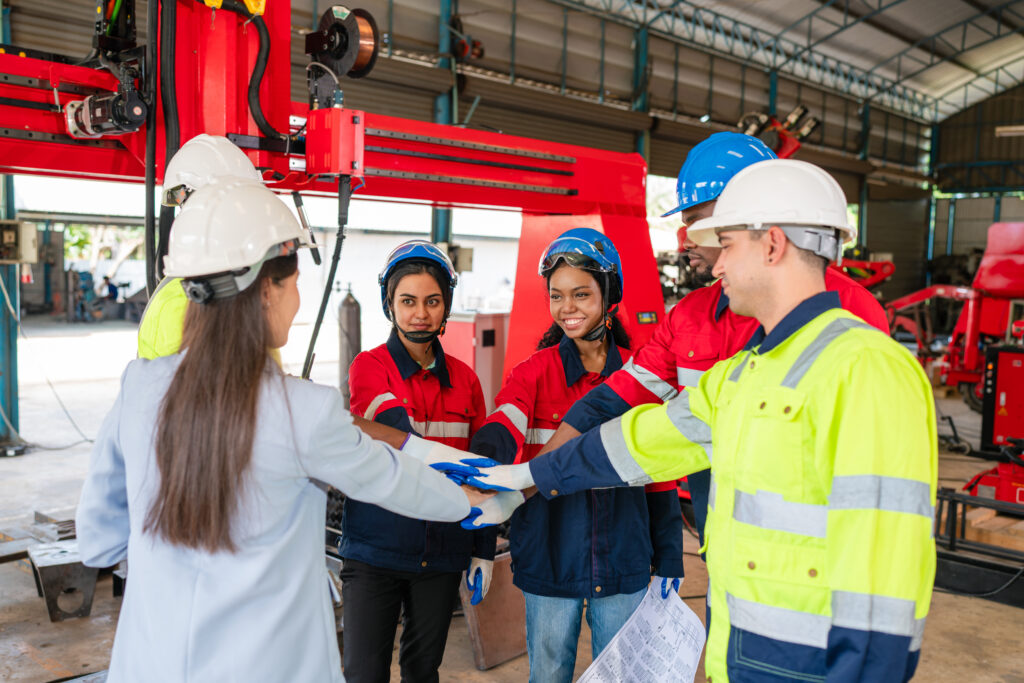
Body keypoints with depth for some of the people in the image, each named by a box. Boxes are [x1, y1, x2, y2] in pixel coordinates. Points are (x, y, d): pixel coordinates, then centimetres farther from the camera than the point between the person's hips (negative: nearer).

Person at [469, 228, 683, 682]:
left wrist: (667, 564, 6)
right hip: (549, 560, -1)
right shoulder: (534, 372, -3)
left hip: (622, 563, 1)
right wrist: (483, 462, -46)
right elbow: (501, 431, -22)